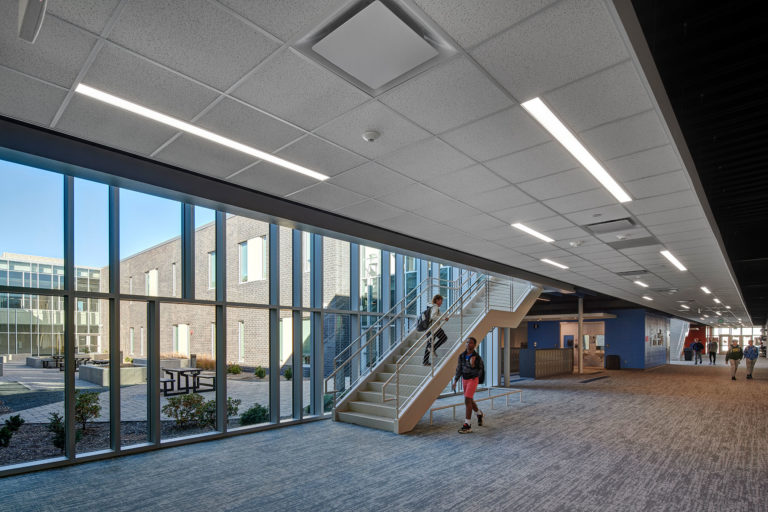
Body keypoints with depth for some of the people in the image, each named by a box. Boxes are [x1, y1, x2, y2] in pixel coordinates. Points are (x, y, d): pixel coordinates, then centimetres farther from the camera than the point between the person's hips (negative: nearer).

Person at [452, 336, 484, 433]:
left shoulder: (476, 357, -16)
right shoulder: (462, 356, -1)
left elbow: (480, 372, -13)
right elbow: (459, 370, 6)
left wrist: (473, 365, -31)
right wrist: (455, 382, 2)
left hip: (473, 379, -6)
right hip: (464, 379, 6)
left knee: (467, 400, -13)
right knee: (470, 400, 18)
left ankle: (467, 425, -7)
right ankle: (479, 413, 48)